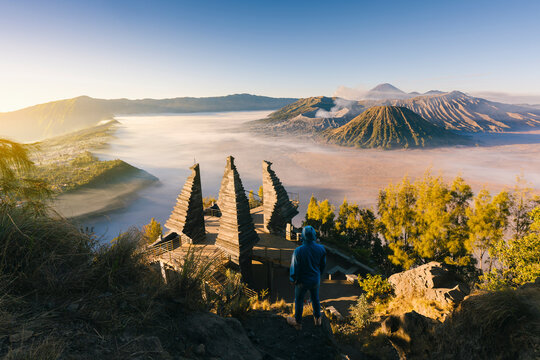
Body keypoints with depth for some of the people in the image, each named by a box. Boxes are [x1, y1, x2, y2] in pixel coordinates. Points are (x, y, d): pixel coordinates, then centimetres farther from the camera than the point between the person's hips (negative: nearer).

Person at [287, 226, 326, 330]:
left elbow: (294, 267, -18)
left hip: (302, 281, -3)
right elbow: (323, 265, -1)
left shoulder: (298, 251, -29)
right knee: (315, 298, 27)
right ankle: (317, 319, 47)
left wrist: (293, 279, 0)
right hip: (315, 280, 4)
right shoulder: (321, 249, -17)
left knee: (299, 300, 18)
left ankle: (298, 322, 38)